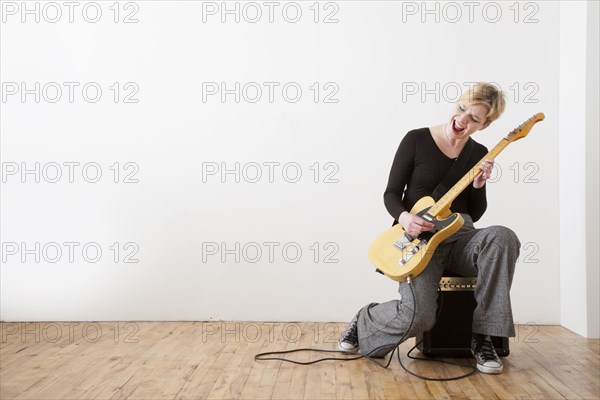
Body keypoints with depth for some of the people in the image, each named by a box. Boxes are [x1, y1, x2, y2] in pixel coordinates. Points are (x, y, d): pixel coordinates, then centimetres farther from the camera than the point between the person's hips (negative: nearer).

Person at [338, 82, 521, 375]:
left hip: (460, 238, 4)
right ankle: (364, 323, 9)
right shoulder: (417, 140, -1)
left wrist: (479, 186, -8)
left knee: (502, 238, -32)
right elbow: (391, 193, -1)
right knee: (418, 315, -28)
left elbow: (475, 214, 11)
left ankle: (483, 338, -18)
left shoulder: (478, 153, 10)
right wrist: (403, 217, -21)